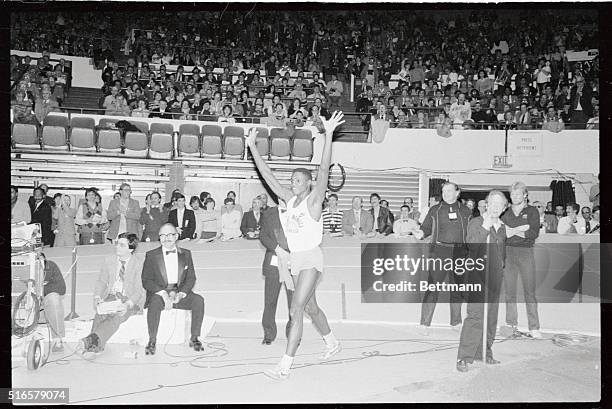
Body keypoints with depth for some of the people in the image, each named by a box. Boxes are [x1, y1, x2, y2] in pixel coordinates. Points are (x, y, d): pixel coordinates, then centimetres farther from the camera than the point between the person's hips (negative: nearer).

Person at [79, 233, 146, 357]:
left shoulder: (140, 262, 1)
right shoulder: (109, 260, 16)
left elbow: (142, 288, -6)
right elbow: (101, 281, 16)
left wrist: (128, 304, -22)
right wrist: (97, 297, -5)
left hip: (131, 300, -4)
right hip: (110, 297, 4)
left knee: (117, 316, -34)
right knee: (100, 314, -28)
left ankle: (92, 339, -54)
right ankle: (92, 347, -41)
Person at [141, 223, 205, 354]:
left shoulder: (186, 254, 14)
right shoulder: (151, 255, 6)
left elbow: (191, 278, 8)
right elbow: (146, 281, -2)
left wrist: (181, 293, -13)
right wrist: (163, 294, -18)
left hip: (181, 293, 2)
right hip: (159, 292, -2)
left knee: (198, 300, -25)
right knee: (155, 302, -35)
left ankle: (194, 338, -18)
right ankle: (152, 341, -27)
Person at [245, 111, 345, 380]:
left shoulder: (314, 199, -8)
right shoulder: (289, 199, 8)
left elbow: (324, 170, -21)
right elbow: (268, 175, 8)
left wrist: (328, 135, -31)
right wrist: (252, 146, 4)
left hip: (311, 258, -8)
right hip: (295, 259, 8)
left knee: (296, 309, -14)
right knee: (310, 307, 20)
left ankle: (284, 367, -14)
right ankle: (332, 343, 42)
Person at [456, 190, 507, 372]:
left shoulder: (502, 228, 16)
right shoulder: (475, 223, -2)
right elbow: (472, 246, -19)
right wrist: (485, 228, -21)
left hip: (495, 277, 7)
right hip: (478, 275, -7)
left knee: (491, 317, 10)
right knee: (475, 316, -13)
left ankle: (484, 352, 21)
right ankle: (464, 357, -11)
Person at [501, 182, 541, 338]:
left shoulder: (532, 211, 6)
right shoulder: (506, 212, 13)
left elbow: (534, 234, -6)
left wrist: (512, 231, -9)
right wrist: (521, 229, -8)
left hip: (526, 252, -2)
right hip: (508, 252, 2)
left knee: (530, 291, -4)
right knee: (509, 291, 3)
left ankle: (534, 327, -1)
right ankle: (511, 324, 10)